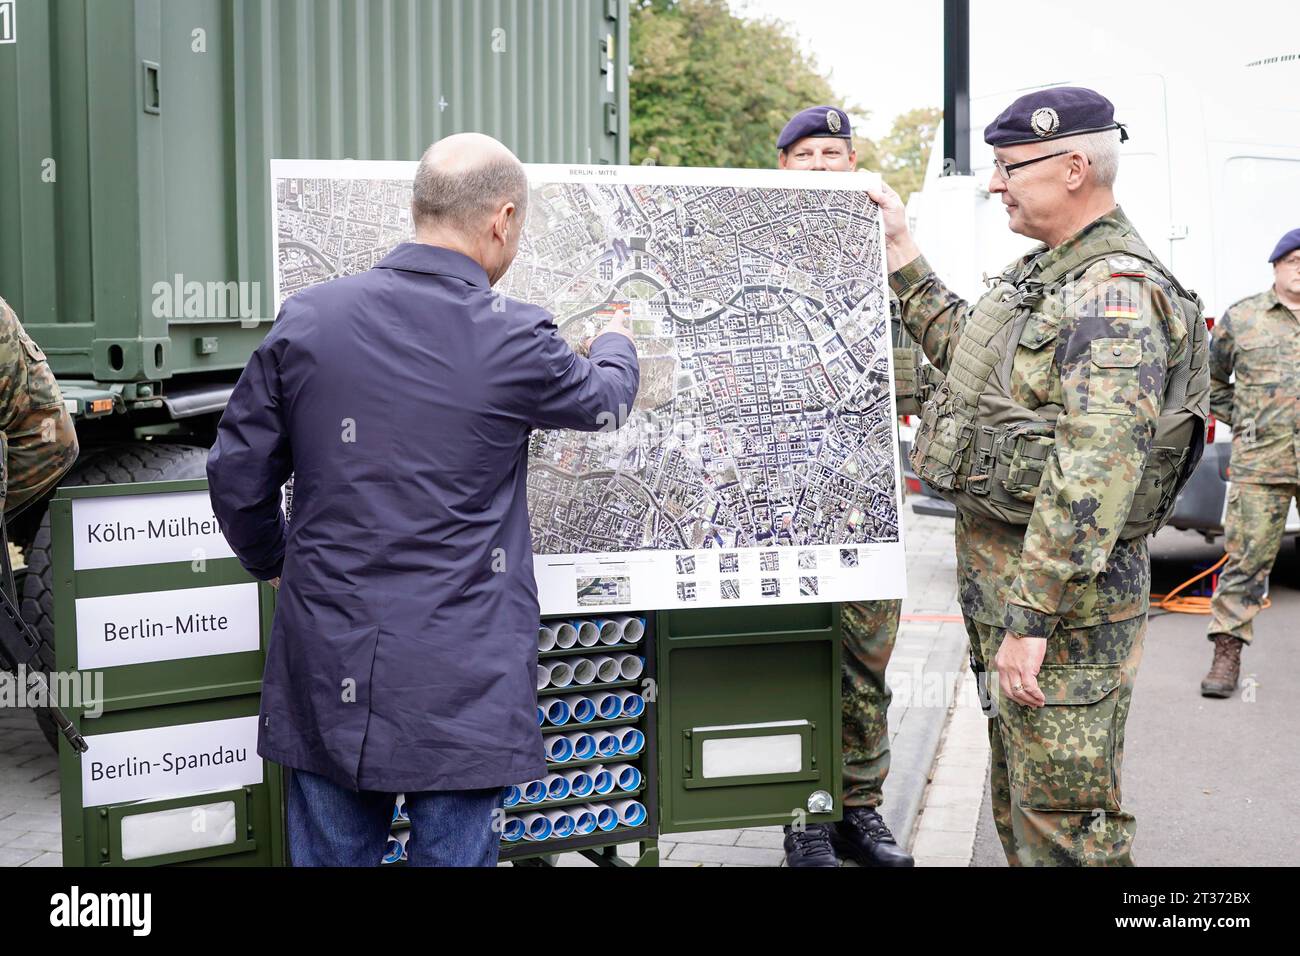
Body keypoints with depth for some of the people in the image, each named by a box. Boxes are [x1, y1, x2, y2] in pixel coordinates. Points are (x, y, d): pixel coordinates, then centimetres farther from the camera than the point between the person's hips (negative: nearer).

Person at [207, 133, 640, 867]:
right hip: (461, 686, -3)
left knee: (331, 854, 14)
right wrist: (617, 342, 35)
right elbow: (604, 401, 11)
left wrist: (271, 559, 24)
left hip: (329, 671, 4)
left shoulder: (308, 318, -2)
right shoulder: (513, 340, -10)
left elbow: (238, 475, 4)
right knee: (453, 853, 8)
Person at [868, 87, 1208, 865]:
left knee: (1066, 820, -3)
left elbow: (1094, 472, -28)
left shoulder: (1117, 294, -21)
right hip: (996, 568, 10)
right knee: (1017, 796, 20)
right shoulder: (1048, 272, 12)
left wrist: (1031, 619, -30)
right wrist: (902, 255, 25)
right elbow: (968, 350, 29)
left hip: (1064, 591, -10)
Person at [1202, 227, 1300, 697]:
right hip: (1260, 462, -1)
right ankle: (1227, 653, 2)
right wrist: (1244, 421, 8)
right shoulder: (1241, 318, 7)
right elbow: (1211, 380, 18)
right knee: (1247, 556, -3)